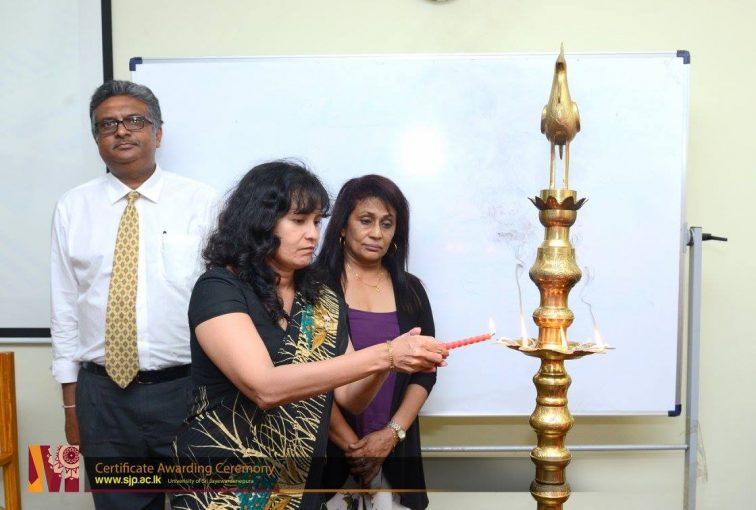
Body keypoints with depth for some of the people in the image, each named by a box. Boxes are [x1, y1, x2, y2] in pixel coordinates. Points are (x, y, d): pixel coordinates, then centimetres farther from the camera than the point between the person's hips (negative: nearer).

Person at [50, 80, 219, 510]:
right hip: (102, 393, 2)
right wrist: (71, 400, 6)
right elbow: (65, 306, 6)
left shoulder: (203, 202, -5)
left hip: (186, 388, -2)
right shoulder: (72, 208, 4)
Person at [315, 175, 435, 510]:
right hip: (328, 449, -3)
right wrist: (352, 446, -12)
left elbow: (425, 372, 6)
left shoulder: (410, 290, 6)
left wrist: (391, 434, -7)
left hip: (396, 451, 4)